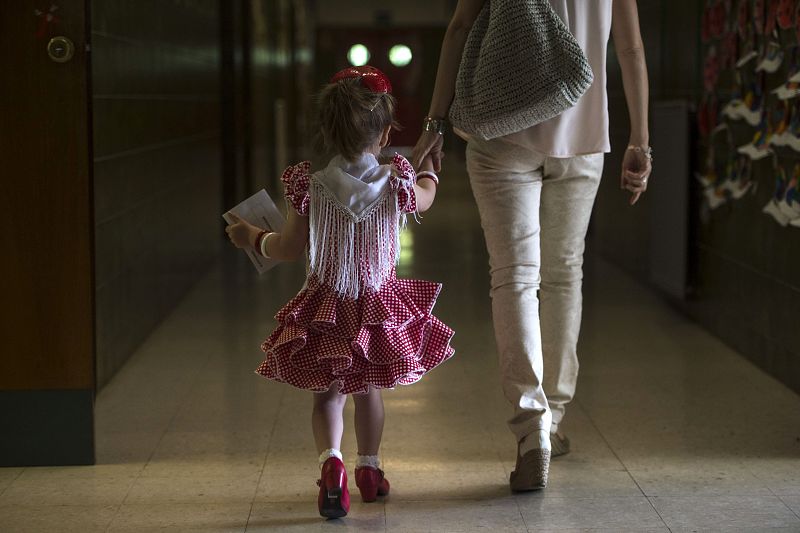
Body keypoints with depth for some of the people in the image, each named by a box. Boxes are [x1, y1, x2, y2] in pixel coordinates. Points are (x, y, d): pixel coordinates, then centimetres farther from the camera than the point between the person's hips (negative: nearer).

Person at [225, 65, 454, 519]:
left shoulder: (311, 187, -12)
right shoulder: (397, 186, -9)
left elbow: (290, 248, -2)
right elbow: (425, 197, 15)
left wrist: (254, 237, 18)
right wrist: (429, 170, 38)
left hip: (326, 308, -1)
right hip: (379, 307, 1)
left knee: (329, 394, 6)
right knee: (368, 387, 21)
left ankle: (332, 461, -20)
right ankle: (369, 468, 33)